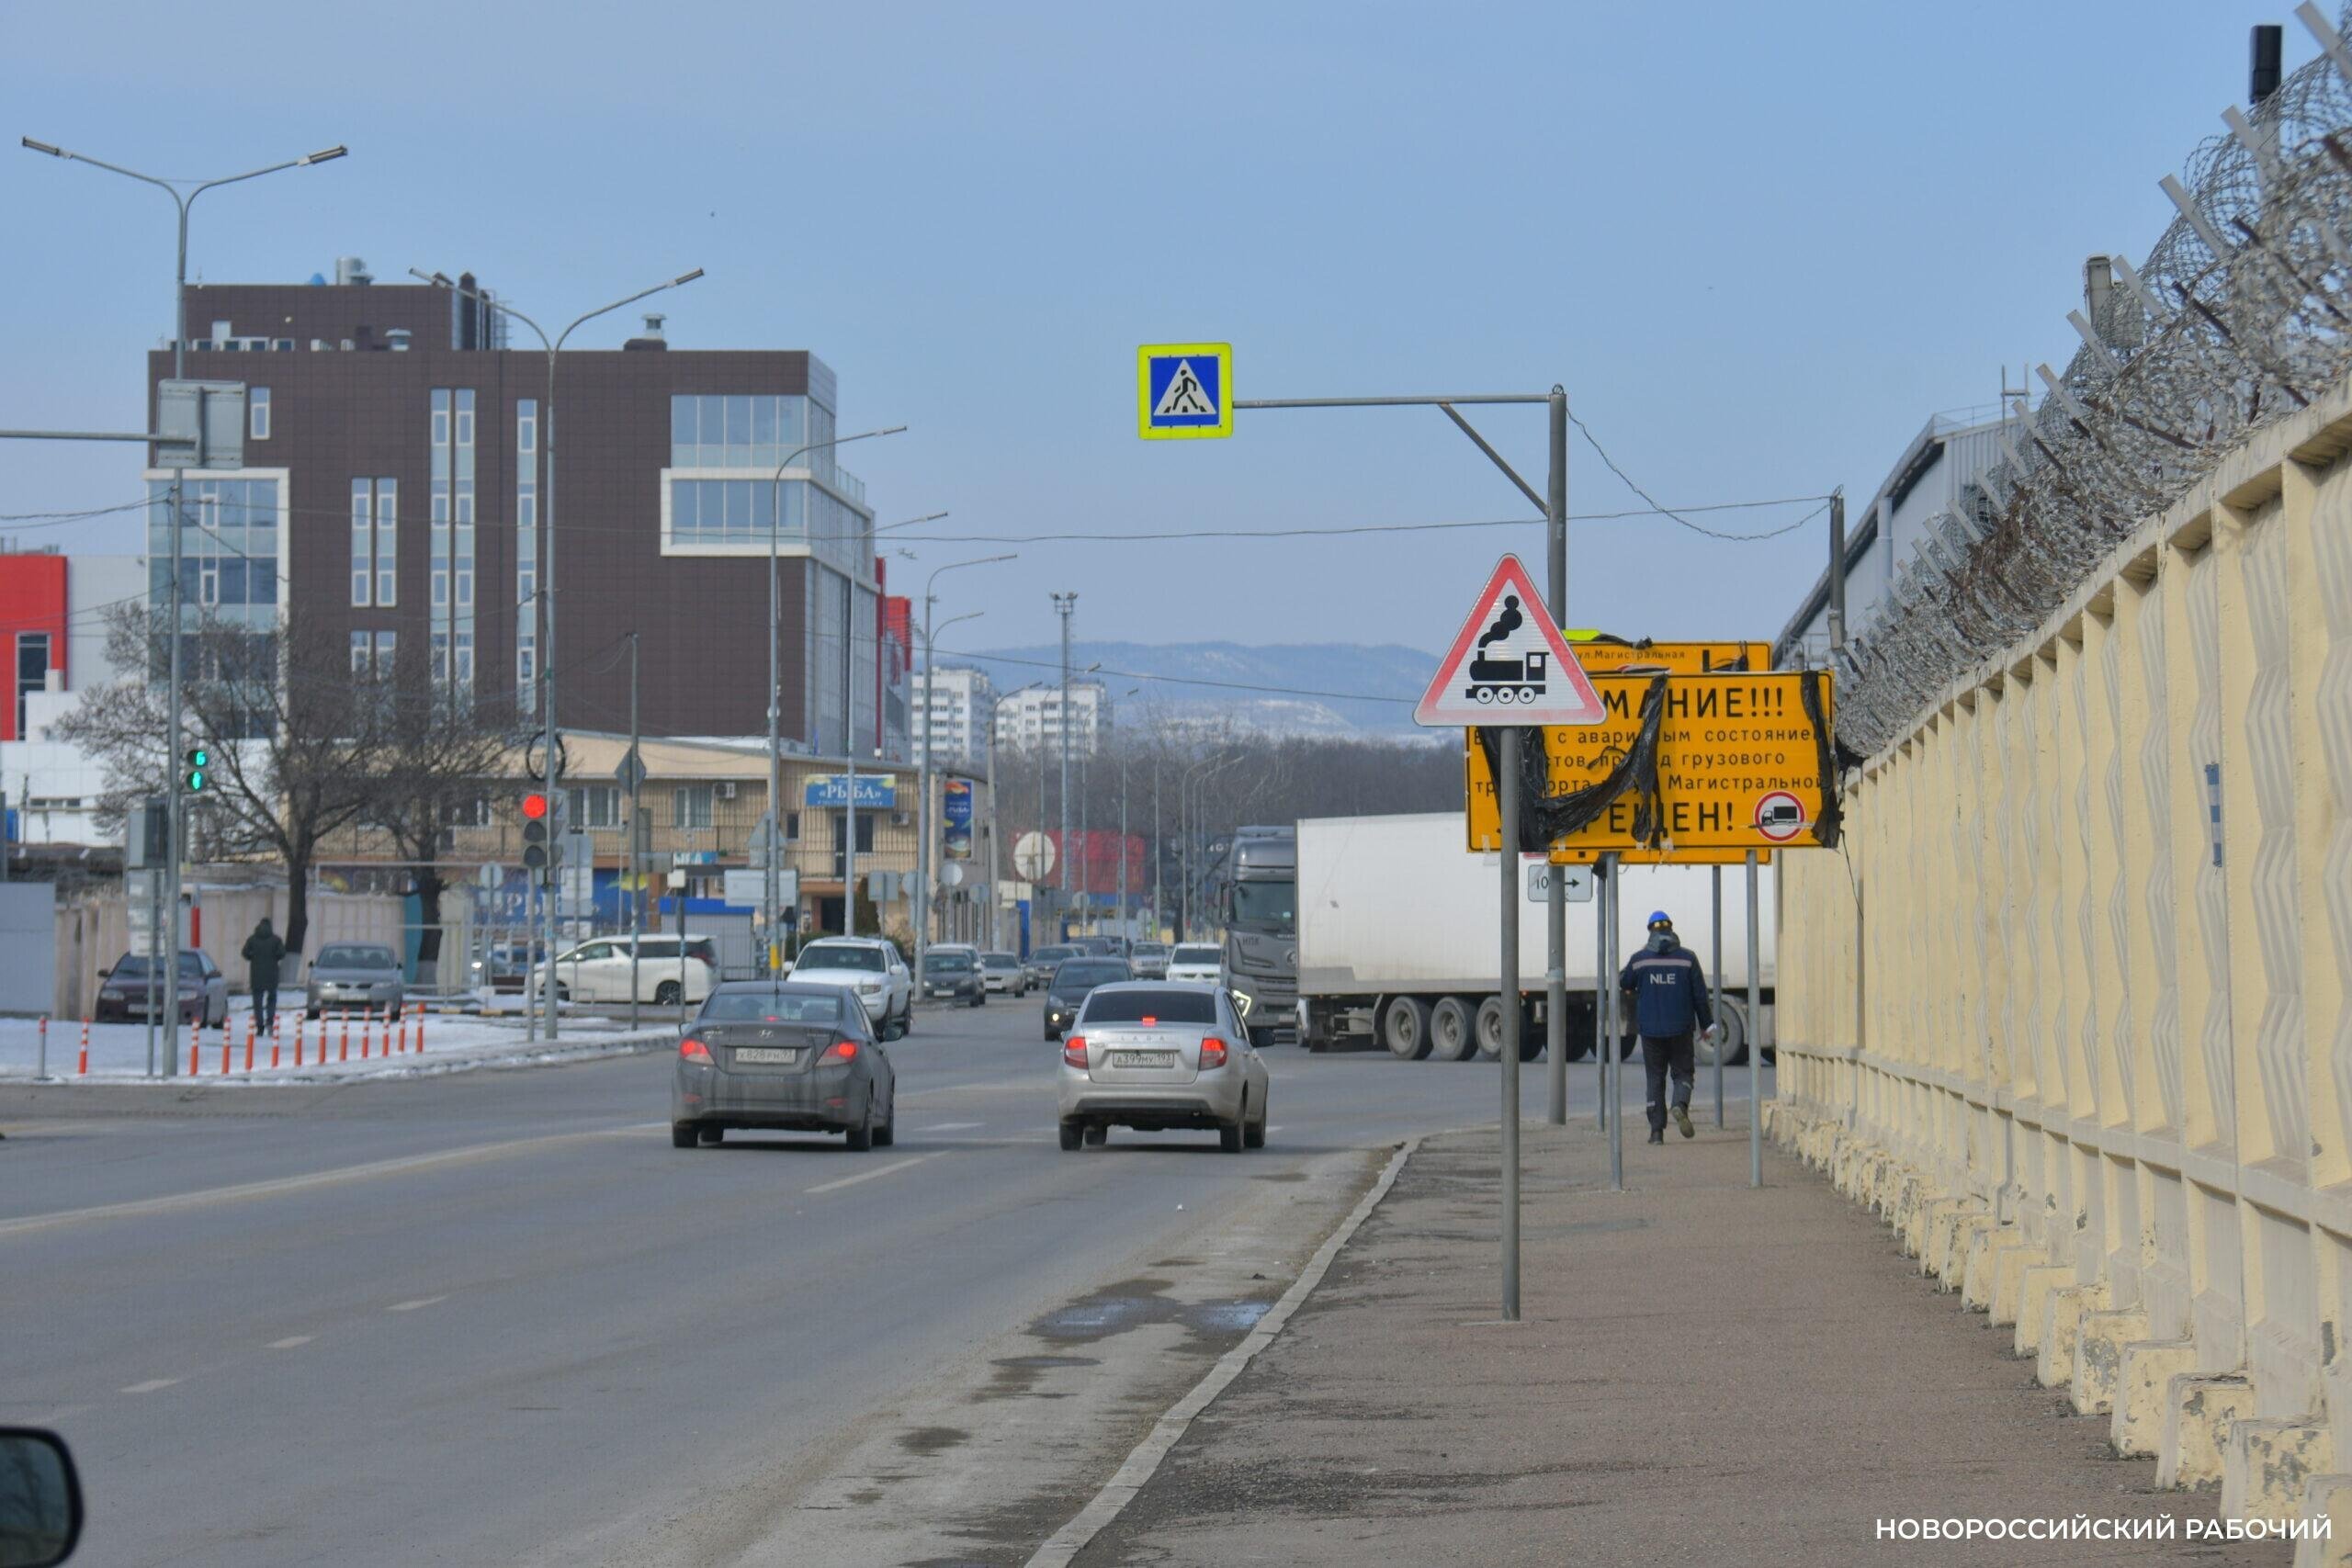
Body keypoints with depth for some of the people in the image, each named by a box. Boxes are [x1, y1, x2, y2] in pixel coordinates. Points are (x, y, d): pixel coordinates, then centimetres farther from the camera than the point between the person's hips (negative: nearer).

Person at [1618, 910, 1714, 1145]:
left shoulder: (1639, 960, -3)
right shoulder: (1687, 958, -3)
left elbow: (1625, 985, 13)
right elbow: (1700, 994, -1)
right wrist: (1707, 1024, 8)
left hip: (1650, 1029, 0)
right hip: (1680, 1029, 0)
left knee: (1655, 1078, 8)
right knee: (1683, 1073, 11)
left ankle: (1657, 1130, 3)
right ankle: (1680, 1105, -20)